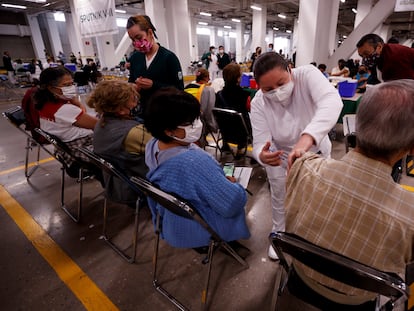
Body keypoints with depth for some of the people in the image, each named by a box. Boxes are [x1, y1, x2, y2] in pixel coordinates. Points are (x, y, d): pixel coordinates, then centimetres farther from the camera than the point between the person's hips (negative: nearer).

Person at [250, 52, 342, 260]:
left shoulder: (307, 75, -30)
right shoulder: (258, 103, -25)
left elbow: (332, 101, -49)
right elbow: (260, 143, -29)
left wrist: (307, 138, -67)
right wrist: (262, 156, -55)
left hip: (316, 151, 1)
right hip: (280, 156, 0)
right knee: (280, 197, 10)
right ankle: (279, 235, 40)